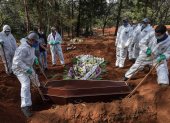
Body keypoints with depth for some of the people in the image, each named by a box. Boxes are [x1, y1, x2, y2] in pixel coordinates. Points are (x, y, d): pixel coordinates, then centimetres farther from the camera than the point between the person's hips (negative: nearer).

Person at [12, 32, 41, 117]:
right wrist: (27, 69, -35)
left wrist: (35, 59, 0)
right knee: (26, 84, -22)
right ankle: (25, 106, -23)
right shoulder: (23, 48, -33)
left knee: (33, 75, 30)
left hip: (27, 66, 9)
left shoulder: (31, 46, -2)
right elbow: (17, 61, -36)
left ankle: (38, 85, 65)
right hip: (20, 69, -9)